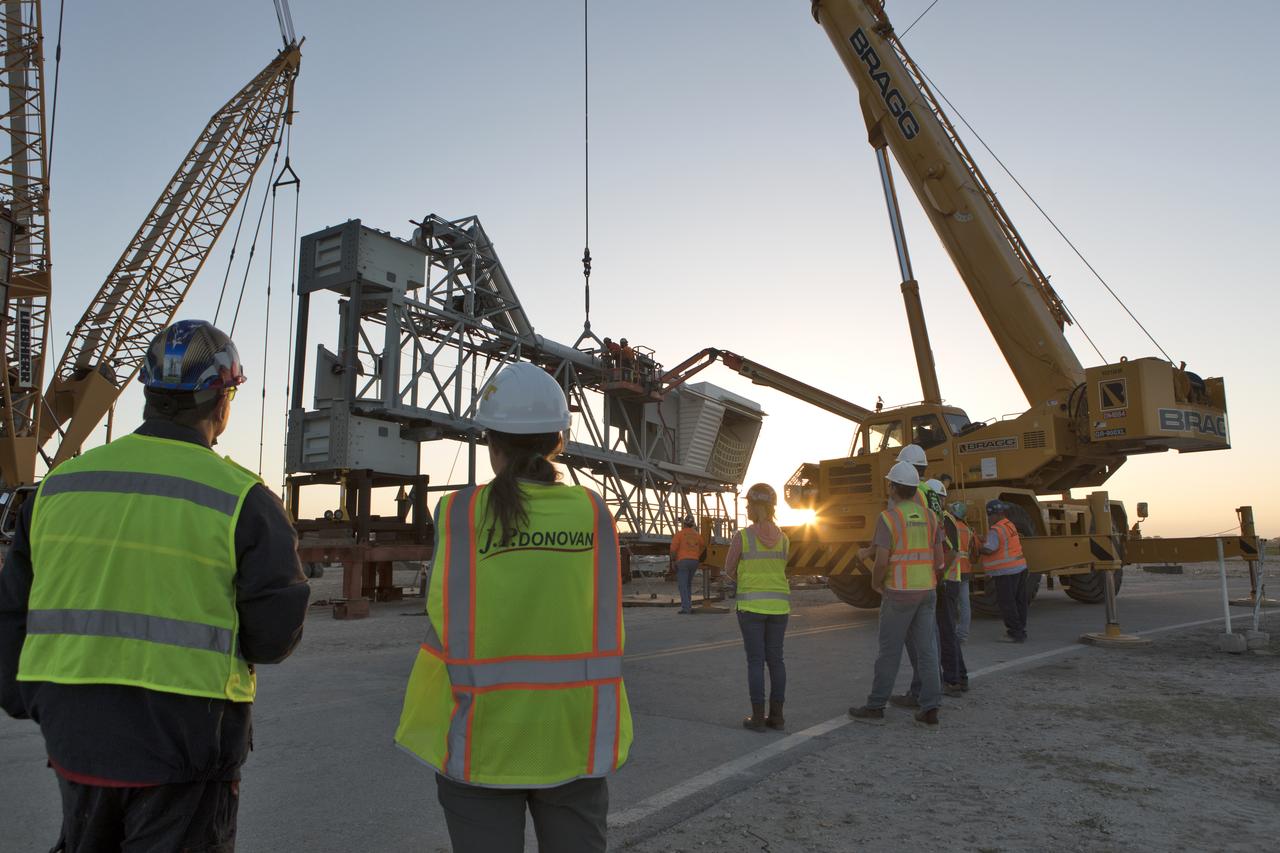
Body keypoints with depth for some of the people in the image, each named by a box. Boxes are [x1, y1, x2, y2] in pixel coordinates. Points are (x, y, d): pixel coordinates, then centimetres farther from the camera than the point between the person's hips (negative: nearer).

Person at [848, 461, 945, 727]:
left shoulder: (887, 518, -14)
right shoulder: (929, 517, 5)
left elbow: (882, 561, -19)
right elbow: (938, 559, 7)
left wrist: (875, 583, 2)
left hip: (899, 593, -5)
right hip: (927, 591, 5)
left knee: (890, 651, 2)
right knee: (926, 650, 7)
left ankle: (875, 707, 11)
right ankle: (930, 710, 6)